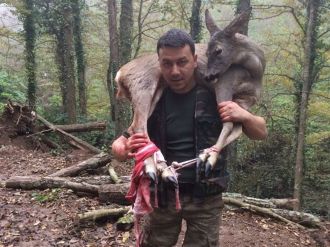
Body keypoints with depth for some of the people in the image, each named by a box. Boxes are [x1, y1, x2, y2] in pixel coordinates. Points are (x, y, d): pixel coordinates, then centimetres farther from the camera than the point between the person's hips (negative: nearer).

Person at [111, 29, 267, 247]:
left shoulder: (216, 94, -10)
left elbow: (262, 133, -1)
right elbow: (118, 145, 0)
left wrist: (245, 116, -23)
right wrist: (125, 149, -25)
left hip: (206, 197, -2)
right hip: (164, 194, 2)